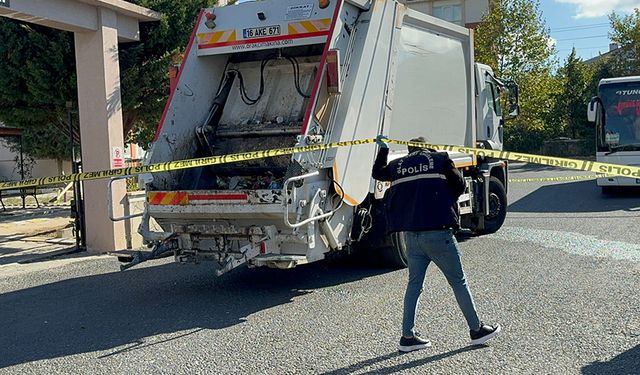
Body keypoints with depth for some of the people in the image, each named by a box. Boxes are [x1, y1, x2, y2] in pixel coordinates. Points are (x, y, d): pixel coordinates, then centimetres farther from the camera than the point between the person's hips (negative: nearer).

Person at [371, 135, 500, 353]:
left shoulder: (398, 165, 12)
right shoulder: (441, 159, 3)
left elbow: (377, 173, 29)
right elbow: (459, 186, 4)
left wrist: (383, 149, 43)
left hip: (410, 235, 4)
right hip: (437, 233, -4)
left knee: (414, 284, 13)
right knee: (458, 282, 7)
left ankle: (408, 336, 13)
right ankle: (476, 330, 17)